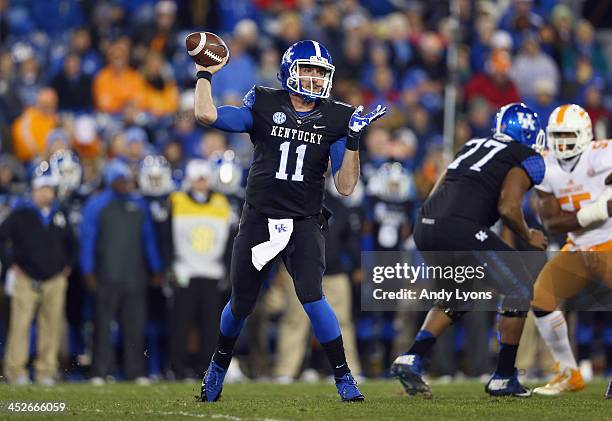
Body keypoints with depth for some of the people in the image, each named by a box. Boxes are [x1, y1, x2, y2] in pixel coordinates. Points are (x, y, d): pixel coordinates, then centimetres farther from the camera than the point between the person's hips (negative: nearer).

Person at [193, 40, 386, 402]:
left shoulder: (333, 120, 1)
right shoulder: (264, 107, -1)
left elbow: (345, 186, -4)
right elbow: (206, 114, -12)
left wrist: (353, 139, -13)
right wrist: (205, 73, -4)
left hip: (304, 224, -1)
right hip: (259, 219, 1)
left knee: (312, 297, -20)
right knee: (241, 304, 10)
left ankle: (344, 377, -9)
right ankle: (219, 366, 37)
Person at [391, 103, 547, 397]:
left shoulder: (474, 146, 28)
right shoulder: (529, 160, 8)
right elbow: (508, 207, -5)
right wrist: (529, 237, 12)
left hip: (425, 228, 7)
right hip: (460, 229, -7)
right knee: (519, 290, 11)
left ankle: (411, 359, 13)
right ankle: (503, 379, 13)